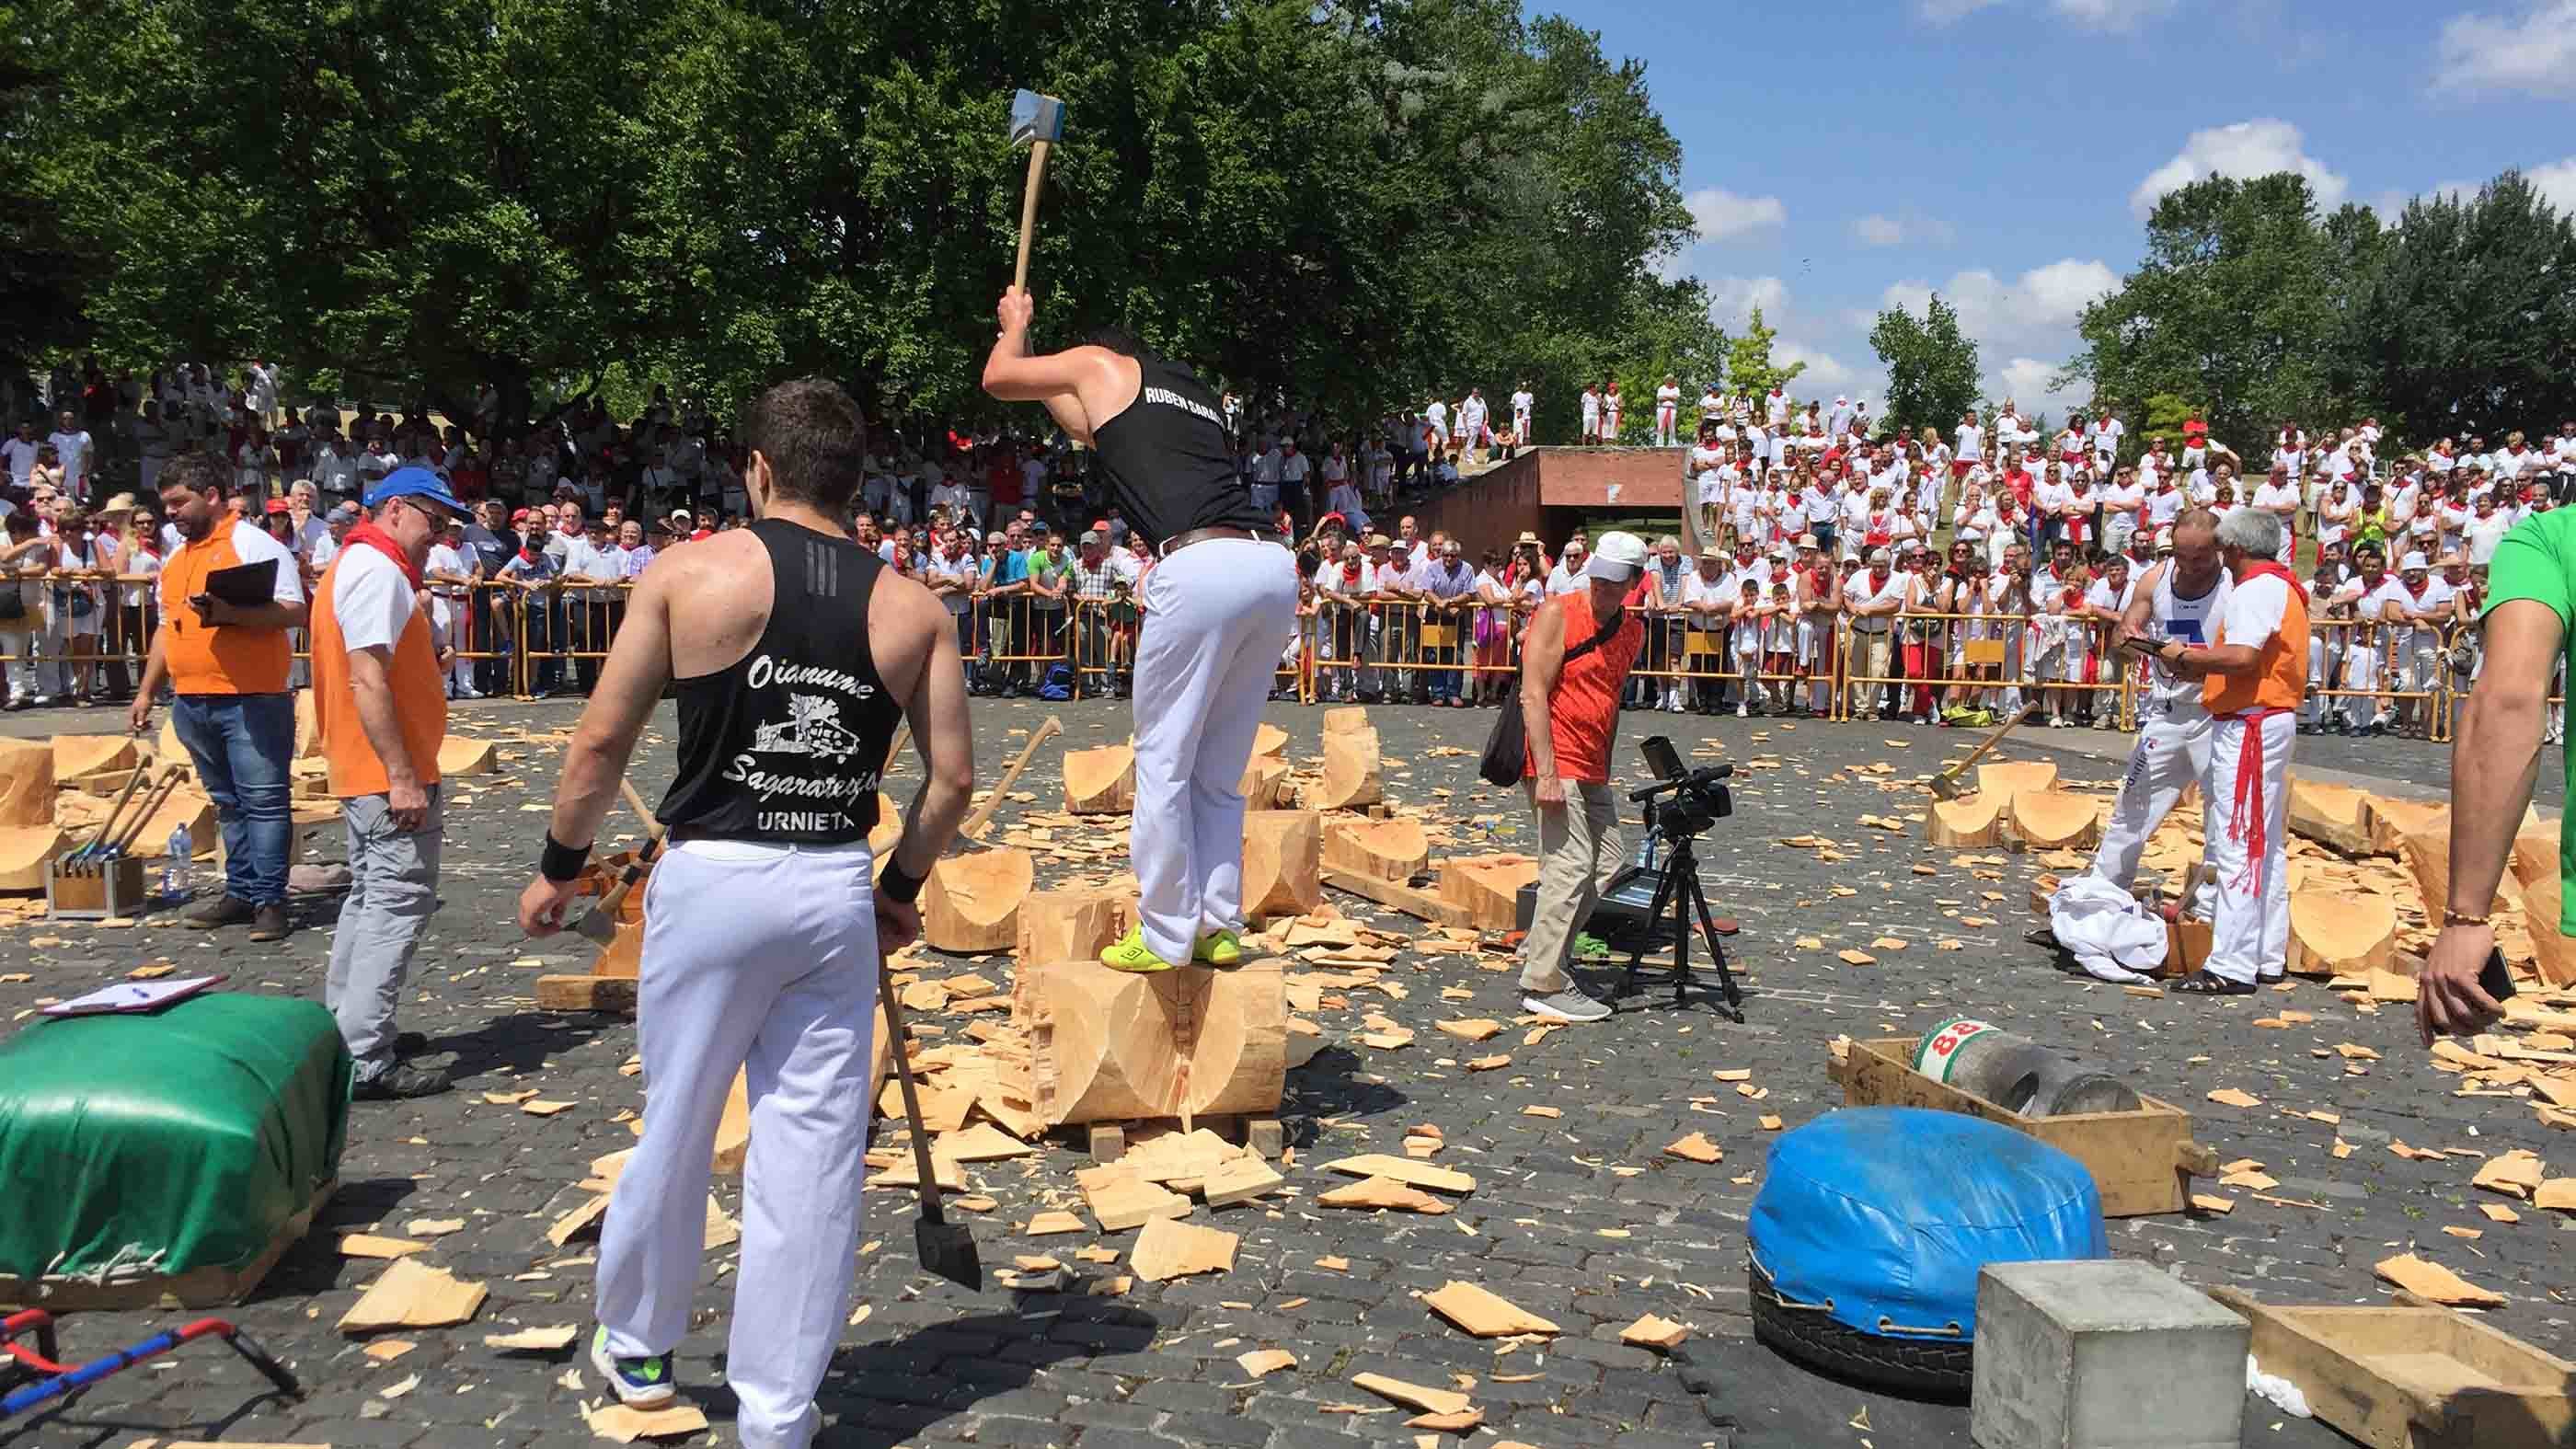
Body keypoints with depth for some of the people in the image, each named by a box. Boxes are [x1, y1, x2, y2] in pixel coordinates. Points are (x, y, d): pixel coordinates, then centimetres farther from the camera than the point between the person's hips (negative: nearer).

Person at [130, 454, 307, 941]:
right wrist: (146, 692, 23)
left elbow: (293, 612, -15)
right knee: (228, 803, 14)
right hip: (191, 702, 8)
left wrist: (228, 613, -27)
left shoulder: (253, 544, -6)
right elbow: (167, 627, 26)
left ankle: (269, 900, -2)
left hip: (252, 700, -8)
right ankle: (240, 892, 20)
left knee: (263, 800, -5)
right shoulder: (176, 560, 18)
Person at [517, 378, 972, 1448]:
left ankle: (637, 1348, 38)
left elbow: (602, 739, -2)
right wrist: (902, 888, 17)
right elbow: (953, 776, 3)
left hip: (713, 879, -1)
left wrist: (560, 867, 11)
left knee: (676, 1129, 17)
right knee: (814, 1152, 8)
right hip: (838, 890, 1)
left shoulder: (689, 574, -4)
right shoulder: (912, 608, 2)